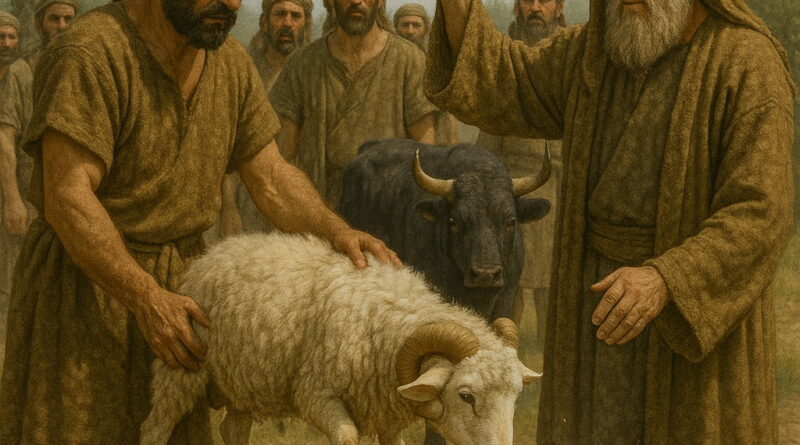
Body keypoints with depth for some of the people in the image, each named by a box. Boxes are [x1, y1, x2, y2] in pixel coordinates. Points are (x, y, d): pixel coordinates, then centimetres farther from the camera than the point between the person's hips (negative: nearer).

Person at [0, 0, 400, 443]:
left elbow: (271, 178, 4)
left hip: (176, 287, 6)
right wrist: (147, 300, -30)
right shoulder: (89, 54, -21)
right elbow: (67, 199, -25)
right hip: (86, 278, -6)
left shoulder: (230, 62, 1)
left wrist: (336, 231, -15)